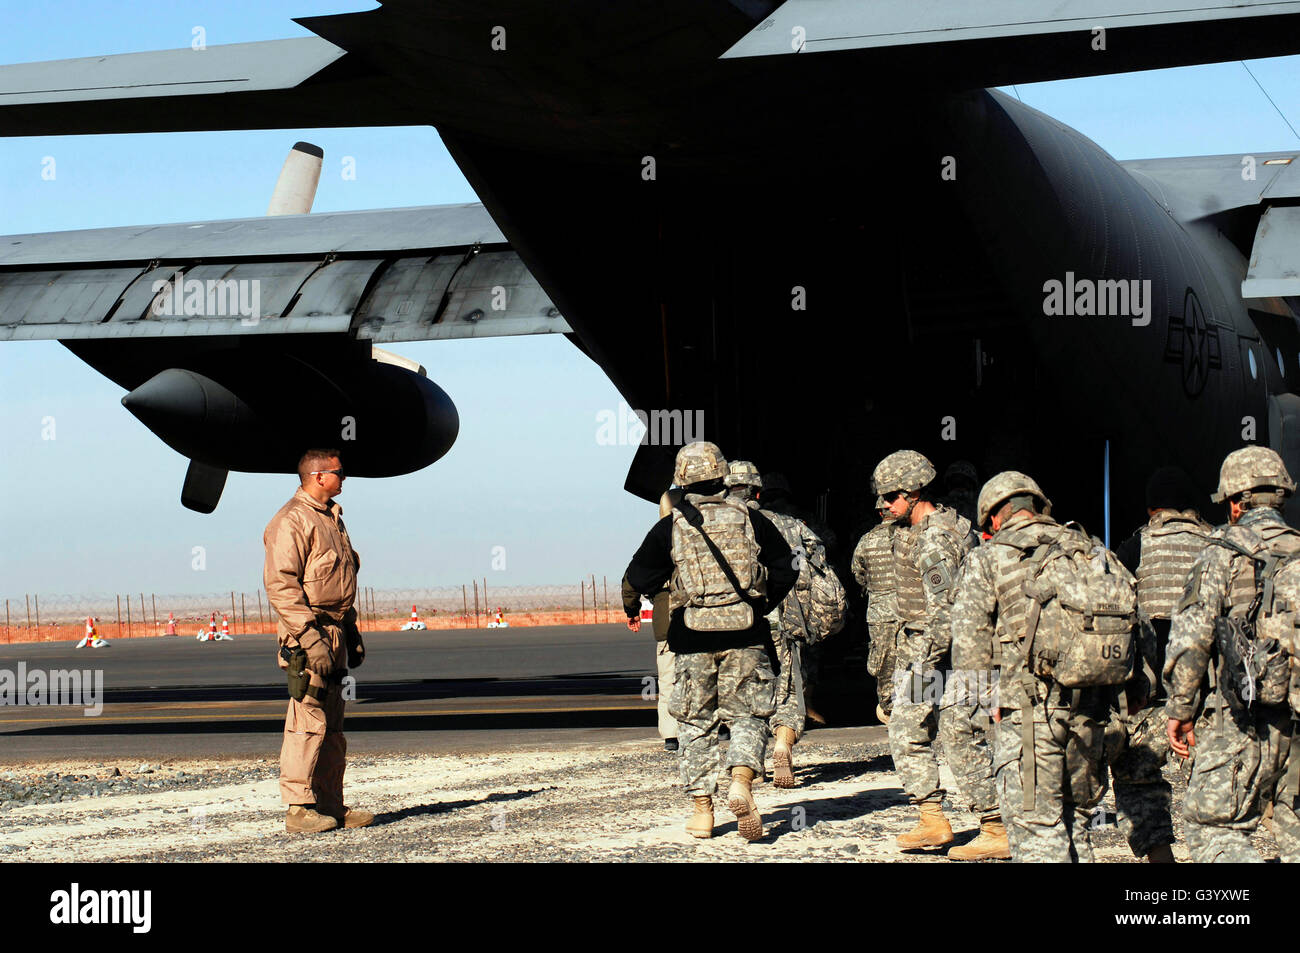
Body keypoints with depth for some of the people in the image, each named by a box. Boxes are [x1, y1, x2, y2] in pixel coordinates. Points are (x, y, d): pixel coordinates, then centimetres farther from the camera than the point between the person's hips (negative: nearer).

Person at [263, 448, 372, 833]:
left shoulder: (331, 519, 19)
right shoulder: (292, 521, -11)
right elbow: (280, 584, -19)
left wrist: (351, 632, 22)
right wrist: (310, 639, -23)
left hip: (334, 632, 10)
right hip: (309, 634, -10)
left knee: (332, 725, 11)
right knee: (309, 722, -10)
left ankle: (330, 805, 16)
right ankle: (299, 809, -7)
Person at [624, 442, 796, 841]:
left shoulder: (669, 527, -1)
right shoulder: (750, 520, 2)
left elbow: (639, 579, 3)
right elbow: (786, 568, 8)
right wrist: (763, 605, 22)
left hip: (693, 638, 0)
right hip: (745, 636, 0)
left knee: (696, 722, 11)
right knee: (748, 715, 8)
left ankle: (702, 809, 9)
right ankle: (741, 782, -17)